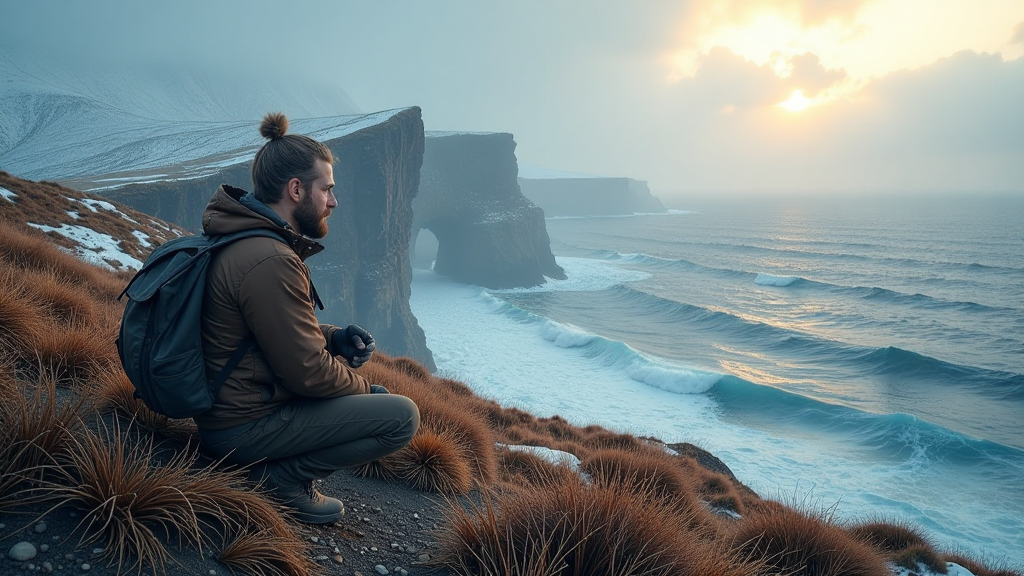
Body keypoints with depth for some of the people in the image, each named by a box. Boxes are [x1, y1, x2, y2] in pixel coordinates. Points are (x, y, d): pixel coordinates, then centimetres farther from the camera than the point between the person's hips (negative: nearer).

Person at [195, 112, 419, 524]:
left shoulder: (245, 239, 7)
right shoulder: (269, 262, -26)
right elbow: (308, 372, -22)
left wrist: (335, 337, 2)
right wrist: (363, 387, -4)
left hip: (224, 405, 10)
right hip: (244, 425, -10)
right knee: (402, 416, -12)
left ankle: (282, 466, 13)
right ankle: (285, 477, -4)